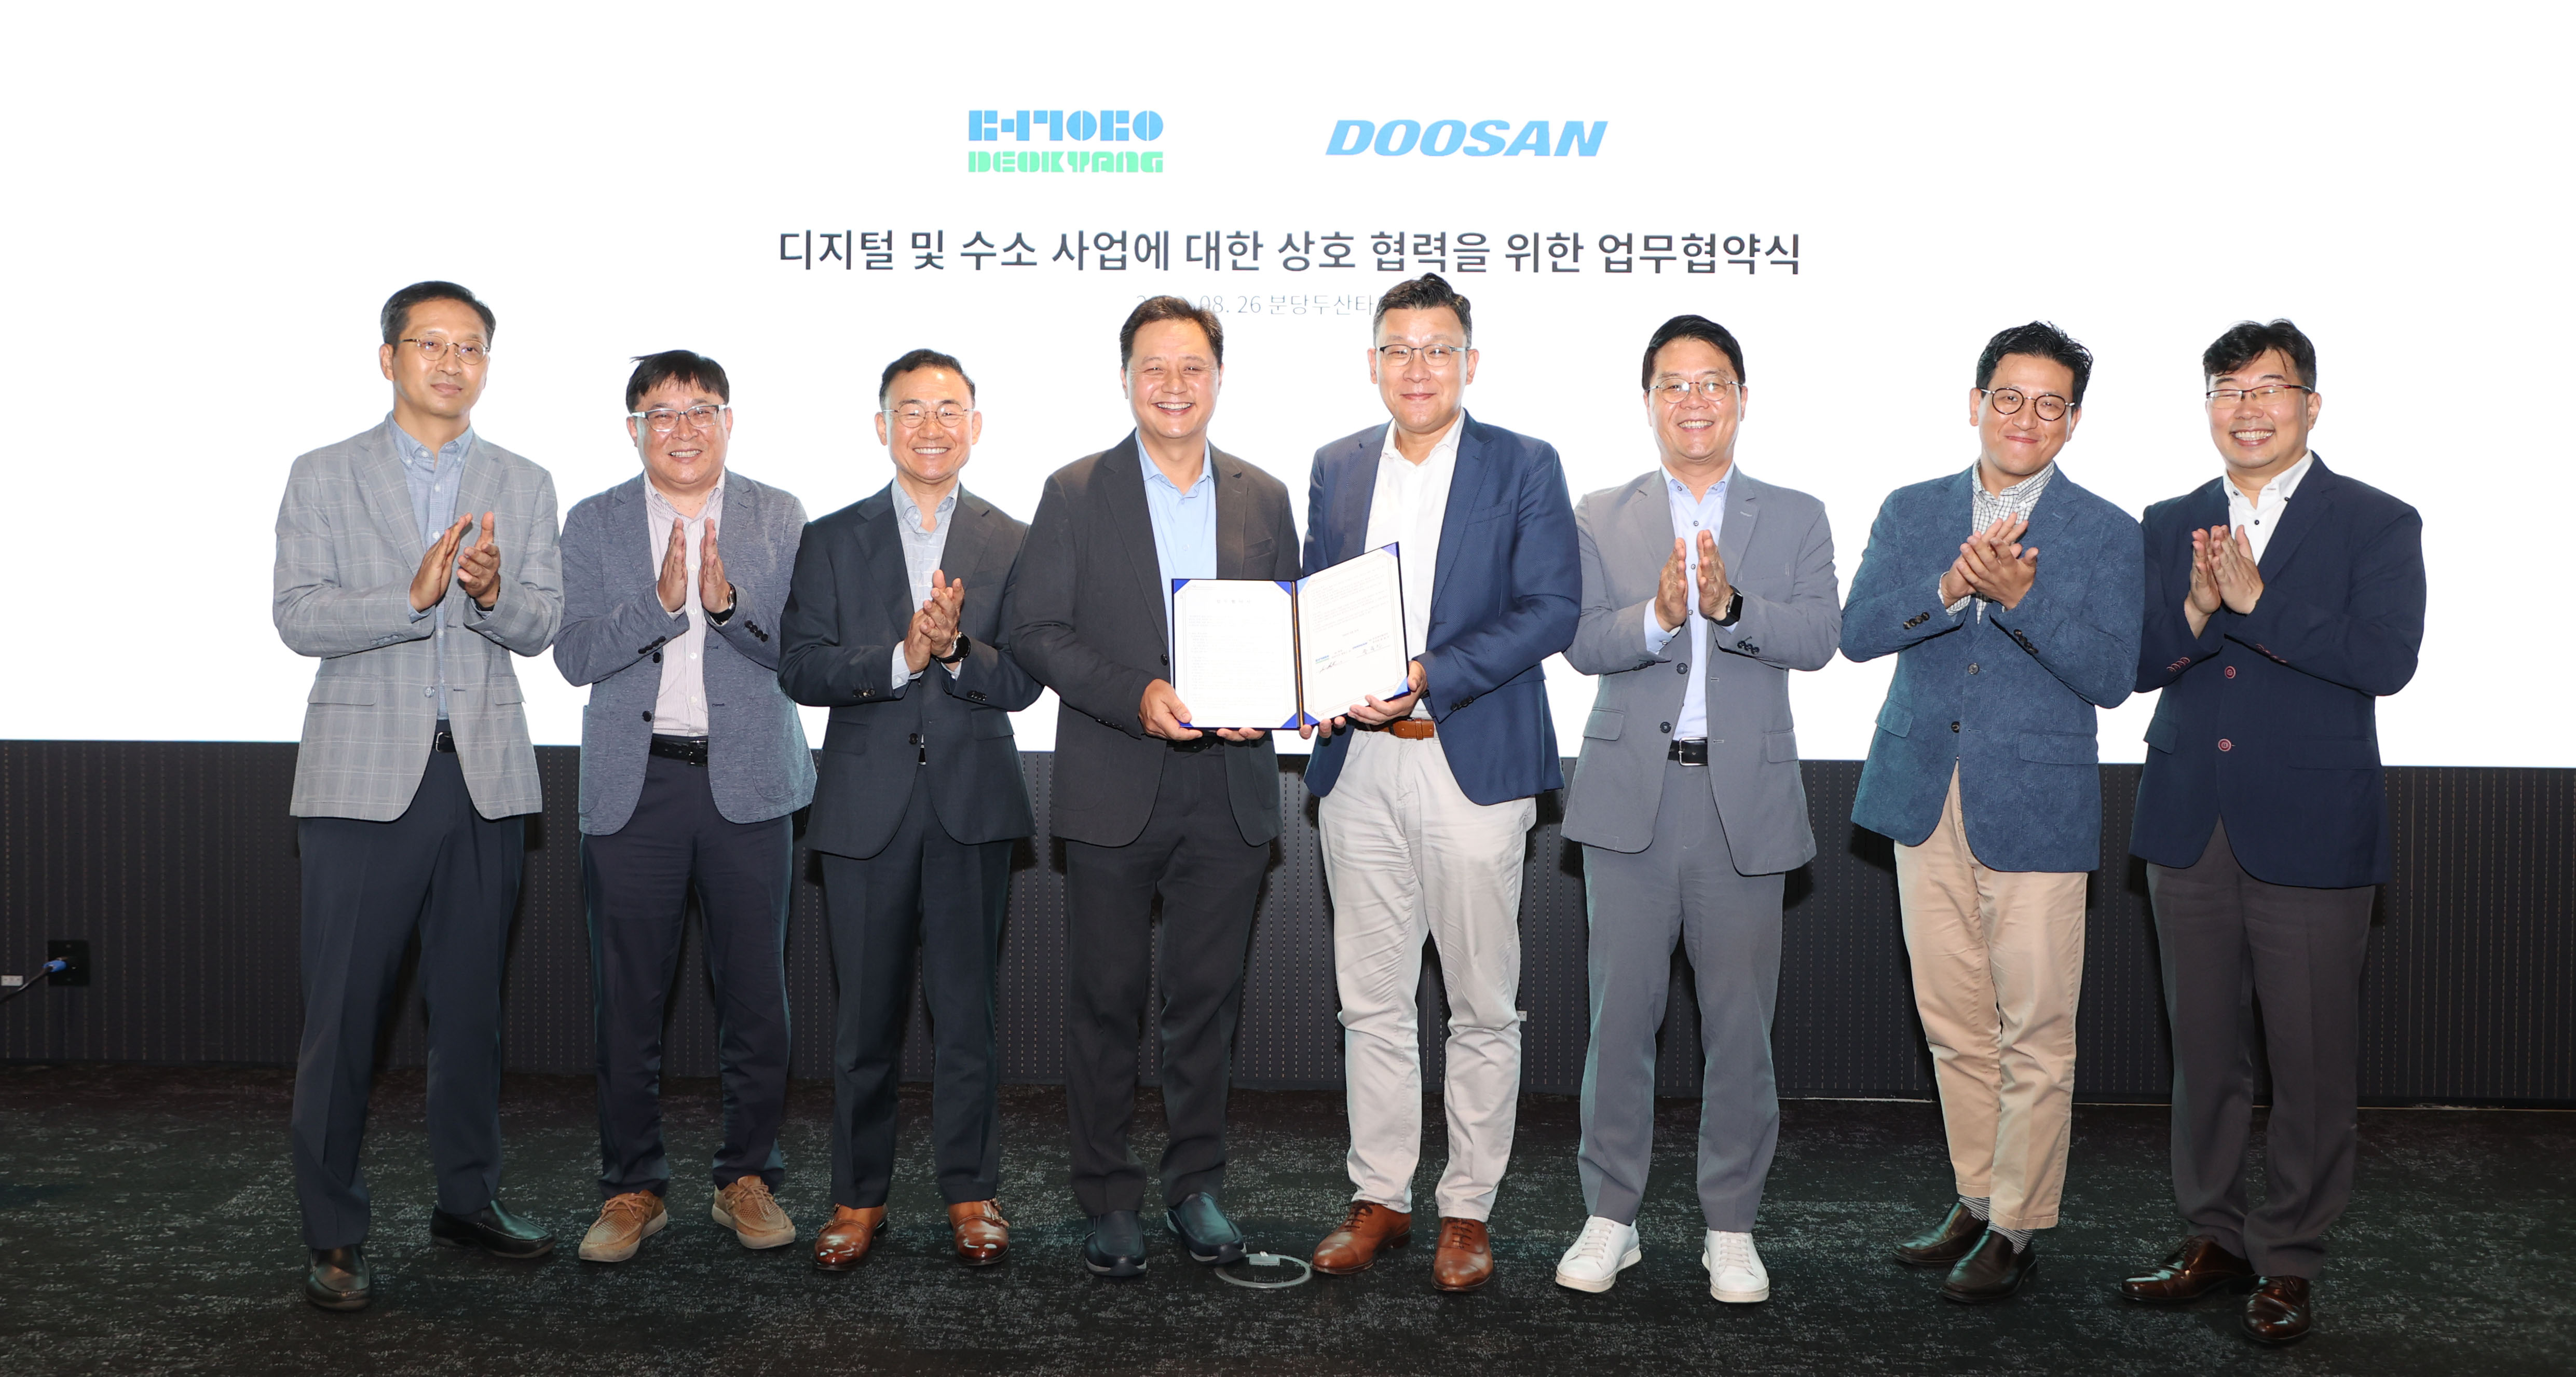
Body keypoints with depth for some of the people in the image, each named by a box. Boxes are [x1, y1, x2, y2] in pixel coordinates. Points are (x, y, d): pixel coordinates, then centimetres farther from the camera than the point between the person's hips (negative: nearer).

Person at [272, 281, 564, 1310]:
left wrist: (493, 592, -18)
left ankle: (468, 1198, 23)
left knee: (471, 1002, 10)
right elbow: (297, 617, -6)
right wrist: (412, 598, -21)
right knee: (343, 1012, -2)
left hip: (486, 776, 3)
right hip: (364, 775, -2)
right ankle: (333, 1235, 8)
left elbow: (541, 626, 3)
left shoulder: (524, 486, 12)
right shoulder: (324, 478, 5)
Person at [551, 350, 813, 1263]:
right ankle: (633, 1188, 18)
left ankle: (749, 1179, 19)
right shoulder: (594, 524, 7)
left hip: (747, 784, 0)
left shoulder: (780, 519, 7)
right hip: (633, 785, 0)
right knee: (627, 999, 5)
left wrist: (729, 600, -19)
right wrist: (661, 603, -18)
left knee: (756, 996, 3)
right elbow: (574, 654, -3)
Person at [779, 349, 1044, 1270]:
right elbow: (801, 669, -3)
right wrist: (900, 658, -17)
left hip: (974, 807, 0)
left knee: (968, 1011, 4)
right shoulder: (832, 540, 7)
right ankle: (858, 1199, 19)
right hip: (866, 805, 1)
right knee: (865, 1015, 7)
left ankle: (971, 1194, 17)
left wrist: (958, 649, -21)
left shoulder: (1011, 545, 6)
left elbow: (1022, 683, -2)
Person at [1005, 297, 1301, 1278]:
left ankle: (1196, 1186, 24)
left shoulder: (1265, 499, 10)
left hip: (1231, 791, 2)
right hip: (1114, 792, -2)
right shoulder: (1076, 495, 1)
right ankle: (1108, 1199, 17)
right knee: (1106, 999, 4)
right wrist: (1135, 698, -17)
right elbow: (1033, 630, -4)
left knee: (1207, 997, 10)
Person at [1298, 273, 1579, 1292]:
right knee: (1371, 1001, 10)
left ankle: (1469, 1210, 17)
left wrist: (1426, 678, -19)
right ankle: (1380, 1198, 23)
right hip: (1359, 764, 4)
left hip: (1474, 762, -3)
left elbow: (1550, 609, -9)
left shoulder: (1525, 468, -1)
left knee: (1483, 1006, 4)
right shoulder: (1336, 469, 12)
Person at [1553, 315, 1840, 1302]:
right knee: (1620, 1011, 4)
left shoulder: (1795, 518, 9)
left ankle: (1732, 1227, 19)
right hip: (1630, 796, 0)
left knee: (1740, 1019, 5)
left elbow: (1820, 637, -6)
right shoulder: (1601, 518, 8)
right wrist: (1658, 616, -23)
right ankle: (1610, 1217, 18)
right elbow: (1581, 640, -5)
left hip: (1746, 798, 0)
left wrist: (1728, 605, -22)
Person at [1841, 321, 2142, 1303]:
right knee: (1953, 1023, 12)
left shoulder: (2106, 535, 0)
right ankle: (1977, 1197, 27)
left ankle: (2017, 1225, 14)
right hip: (1925, 801, 3)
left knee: (2035, 1030, 1)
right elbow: (1857, 632, -4)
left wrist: (2020, 595, -23)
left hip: (2035, 806, -3)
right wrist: (1949, 587, -21)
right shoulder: (1911, 513, 8)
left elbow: (2111, 677, -9)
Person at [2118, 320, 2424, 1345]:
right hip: (2190, 826, 4)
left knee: (2312, 1060, 3)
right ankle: (2215, 1237, 27)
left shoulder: (2378, 525, -1)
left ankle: (2290, 1261, 17)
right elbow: (2132, 664, 3)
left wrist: (2253, 600, -19)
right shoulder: (2170, 526, 10)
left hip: (2311, 828, -3)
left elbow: (2387, 659, -15)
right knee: (2203, 1049, 13)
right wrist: (2195, 612, -16)